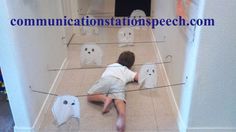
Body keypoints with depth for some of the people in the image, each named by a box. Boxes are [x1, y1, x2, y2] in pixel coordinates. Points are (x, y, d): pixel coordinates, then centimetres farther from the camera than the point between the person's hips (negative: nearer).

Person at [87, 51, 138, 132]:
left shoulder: (111, 65, 43)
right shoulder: (128, 71, 35)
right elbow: (138, 77, 24)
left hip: (106, 79, 1)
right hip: (119, 82, -1)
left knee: (90, 96, 7)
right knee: (119, 100, -23)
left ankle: (105, 98, -21)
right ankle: (121, 113, -56)